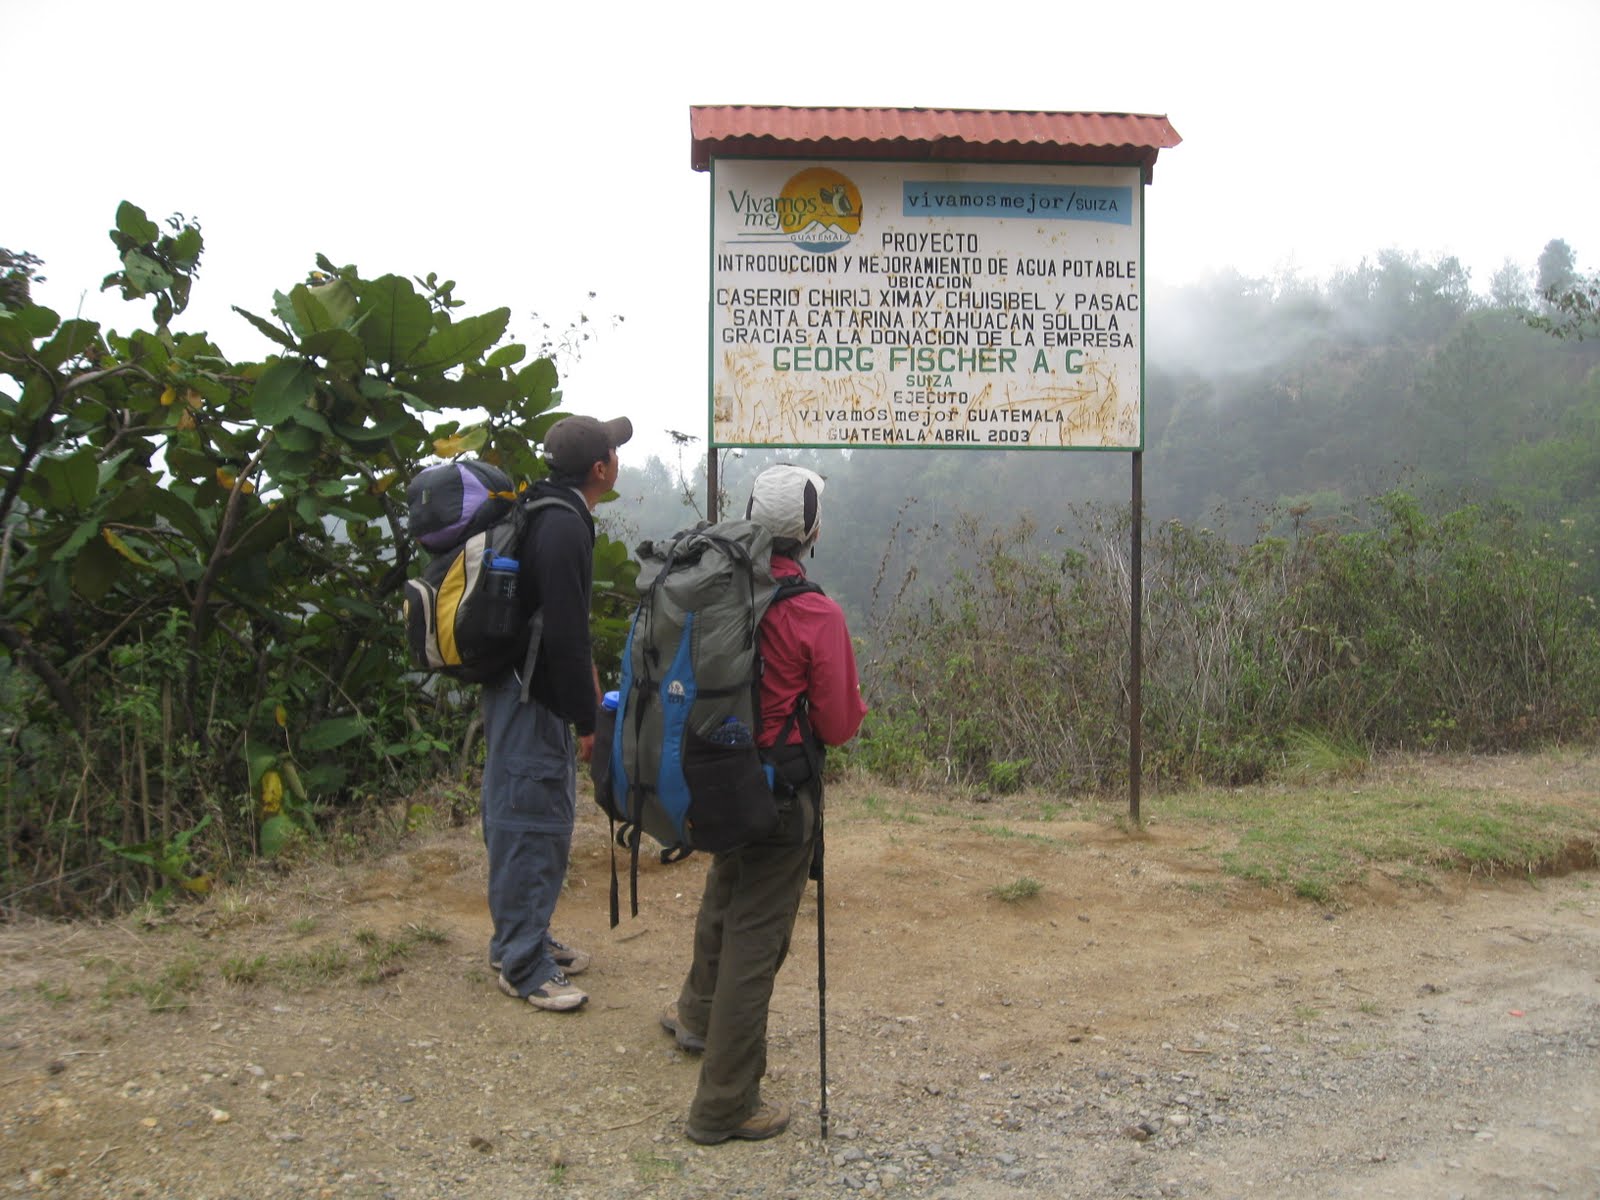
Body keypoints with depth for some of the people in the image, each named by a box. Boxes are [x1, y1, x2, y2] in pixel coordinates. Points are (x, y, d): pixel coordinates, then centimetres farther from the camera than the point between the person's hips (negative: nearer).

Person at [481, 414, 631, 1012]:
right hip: (532, 698, -11)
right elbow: (565, 632, -24)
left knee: (546, 817, 18)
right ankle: (523, 966, 8)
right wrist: (585, 719, -19)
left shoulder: (550, 514, 11)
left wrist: (584, 674, 22)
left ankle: (522, 939, 31)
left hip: (530, 688, 11)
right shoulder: (564, 527, -21)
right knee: (531, 822, -2)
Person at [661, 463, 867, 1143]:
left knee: (725, 896, 29)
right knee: (756, 937, 4)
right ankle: (724, 1106, 15)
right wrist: (854, 701, 6)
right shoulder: (815, 615, -20)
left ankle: (698, 1016, 52)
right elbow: (839, 727, -14)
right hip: (780, 792, -6)